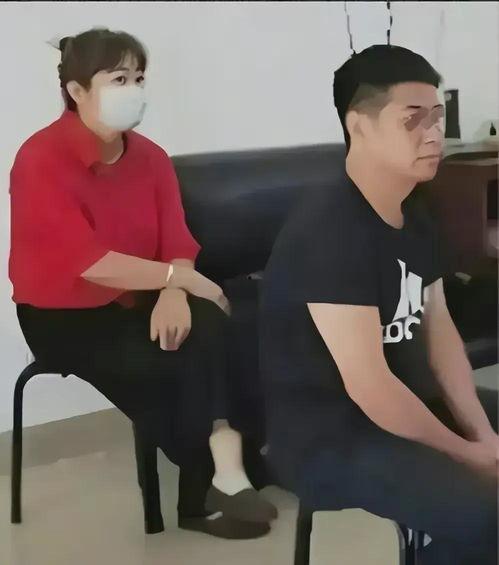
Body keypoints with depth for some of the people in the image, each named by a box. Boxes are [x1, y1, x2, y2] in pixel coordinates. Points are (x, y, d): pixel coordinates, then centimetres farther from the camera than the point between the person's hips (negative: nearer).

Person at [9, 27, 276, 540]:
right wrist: (179, 279, -24)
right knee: (162, 364, -25)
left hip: (134, 301, 5)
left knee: (207, 326, -24)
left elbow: (178, 244, -2)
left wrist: (173, 293, -25)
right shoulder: (41, 159, -17)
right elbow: (86, 261, -25)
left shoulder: (149, 157, 2)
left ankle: (217, 480, -19)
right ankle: (219, 479, -5)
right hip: (61, 316, -5)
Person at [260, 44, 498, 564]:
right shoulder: (328, 232, -24)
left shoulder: (415, 219, 6)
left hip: (405, 401, 10)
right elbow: (366, 384, -26)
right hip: (324, 436, -9)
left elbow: (439, 330, 7)